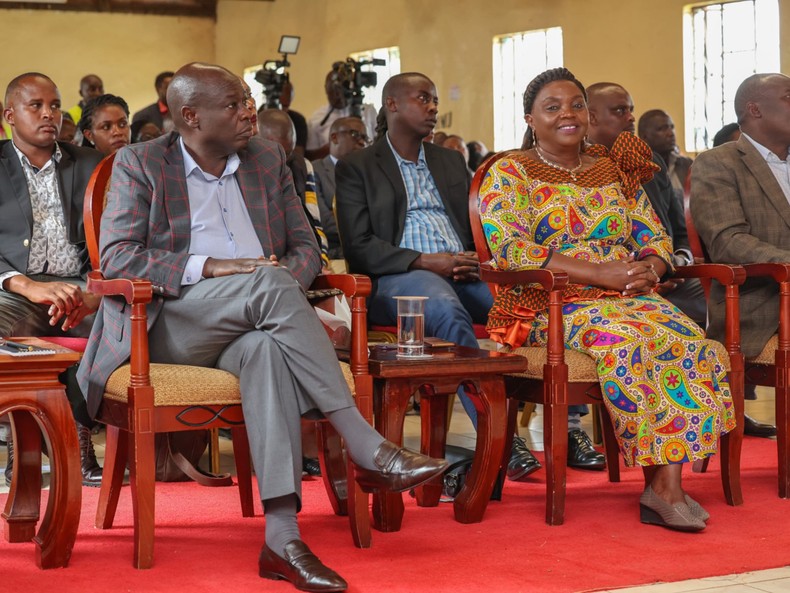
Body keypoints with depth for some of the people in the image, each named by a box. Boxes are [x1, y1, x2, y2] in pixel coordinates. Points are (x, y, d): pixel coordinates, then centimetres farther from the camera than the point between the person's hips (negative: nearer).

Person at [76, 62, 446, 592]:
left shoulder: (267, 159, 17)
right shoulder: (140, 164, 4)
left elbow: (306, 247, 15)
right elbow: (117, 257, -7)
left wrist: (286, 281, -10)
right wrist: (209, 267, -20)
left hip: (244, 327, 3)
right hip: (170, 324, -3)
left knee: (267, 348, -36)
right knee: (268, 282, -33)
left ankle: (282, 537, -47)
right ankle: (368, 450, -36)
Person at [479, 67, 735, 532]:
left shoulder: (614, 171, 20)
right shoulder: (509, 174, 4)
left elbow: (657, 239, 17)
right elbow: (509, 248, -12)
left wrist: (649, 268, -10)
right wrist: (600, 273, -19)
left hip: (628, 298, 5)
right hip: (548, 306, -4)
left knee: (685, 340, -27)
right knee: (626, 338, -35)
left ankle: (667, 484, -31)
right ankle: (661, 480, -28)